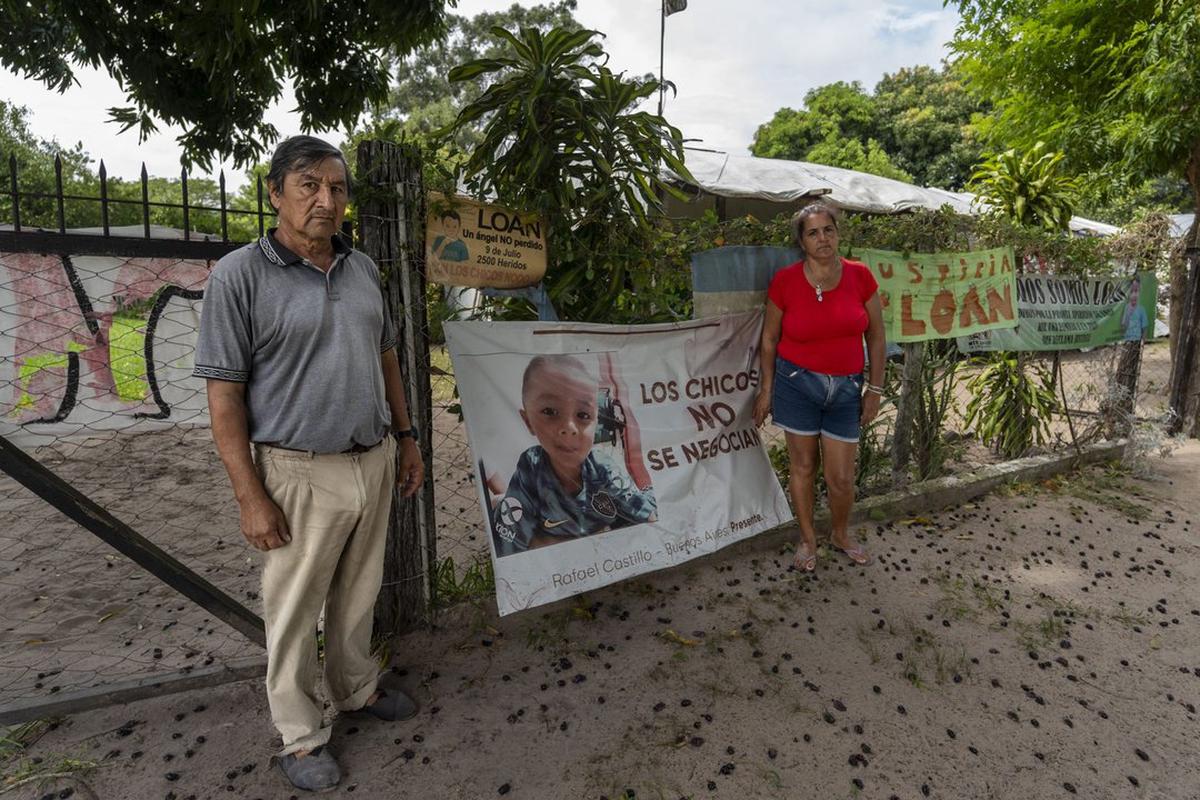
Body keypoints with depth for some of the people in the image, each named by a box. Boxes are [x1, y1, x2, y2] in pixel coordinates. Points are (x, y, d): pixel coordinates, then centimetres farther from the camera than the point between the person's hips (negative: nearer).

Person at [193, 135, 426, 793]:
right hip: (301, 473, -5)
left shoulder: (363, 269, 6)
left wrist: (406, 438, 14)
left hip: (374, 462, 5)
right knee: (294, 610, 11)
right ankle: (300, 735, 31)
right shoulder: (239, 276, -11)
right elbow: (224, 396, -12)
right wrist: (250, 497, -14)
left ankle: (356, 689, 43)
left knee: (358, 593, 21)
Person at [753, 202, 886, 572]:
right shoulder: (785, 281, -8)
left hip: (845, 389, 2)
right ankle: (807, 539, 33)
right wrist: (766, 389, 3)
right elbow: (769, 339, 2)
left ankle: (840, 534, 36)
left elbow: (875, 336, 4)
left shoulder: (859, 276, -4)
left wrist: (875, 388, 3)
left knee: (841, 477, 6)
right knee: (802, 465, 10)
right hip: (796, 382, -1)